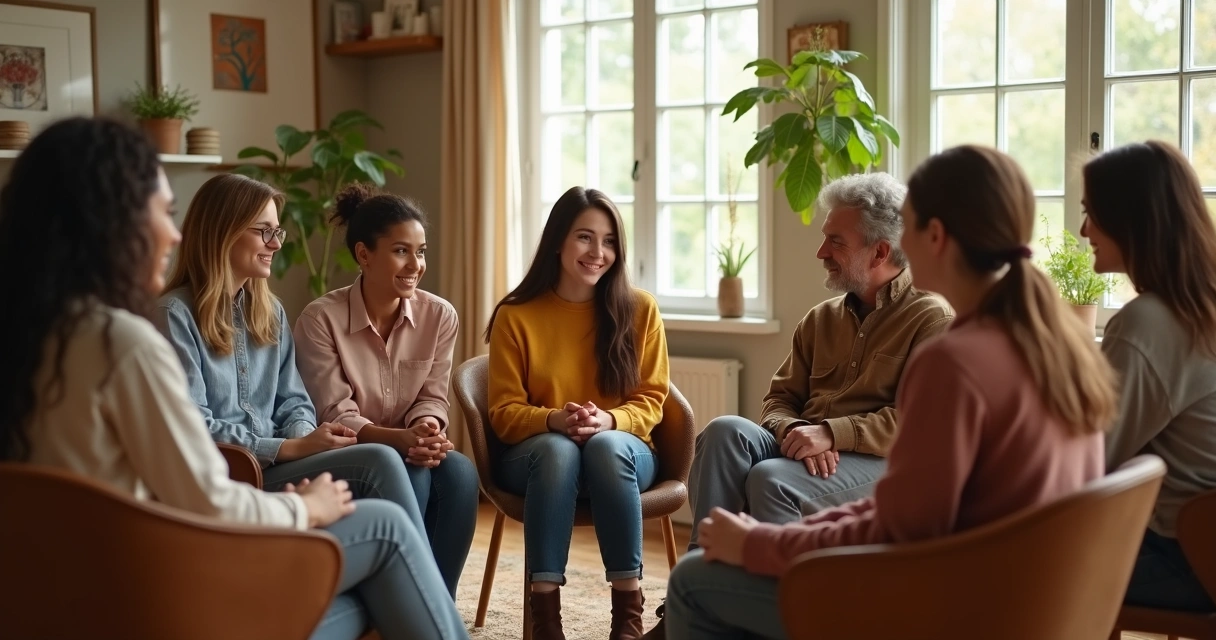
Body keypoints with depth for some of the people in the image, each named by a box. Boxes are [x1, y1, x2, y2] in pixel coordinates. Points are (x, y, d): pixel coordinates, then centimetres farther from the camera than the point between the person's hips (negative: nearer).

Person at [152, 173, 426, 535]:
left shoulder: (270, 311, 18)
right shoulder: (174, 315, -6)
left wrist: (304, 436, -8)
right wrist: (293, 448, -17)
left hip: (276, 465, 6)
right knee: (379, 463, -26)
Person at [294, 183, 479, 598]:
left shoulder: (440, 315, -1)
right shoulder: (321, 319, -12)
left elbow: (433, 398, 0)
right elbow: (335, 415, -15)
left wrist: (428, 431, -25)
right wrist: (400, 439, -31)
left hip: (409, 453, 4)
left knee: (459, 471, -28)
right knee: (410, 478, -33)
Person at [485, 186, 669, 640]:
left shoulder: (640, 310, 1)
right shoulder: (516, 316, -2)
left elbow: (650, 400, 1)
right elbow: (505, 412, -2)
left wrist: (608, 421, -21)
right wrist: (554, 420, -24)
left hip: (622, 452, 1)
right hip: (538, 456, 0)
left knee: (606, 445, -36)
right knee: (558, 448, -36)